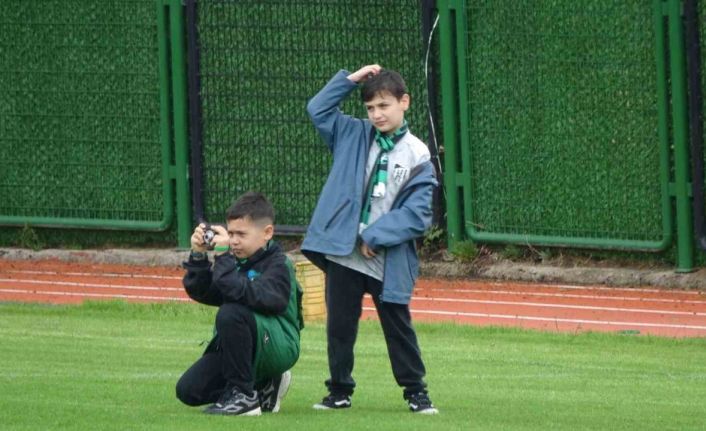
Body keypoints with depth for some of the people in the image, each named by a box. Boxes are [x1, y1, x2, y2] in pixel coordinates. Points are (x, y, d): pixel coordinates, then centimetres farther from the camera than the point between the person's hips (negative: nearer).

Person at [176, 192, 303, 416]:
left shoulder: (278, 265, -16)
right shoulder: (236, 260, 6)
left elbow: (253, 296, -34)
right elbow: (200, 292, 3)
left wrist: (223, 256, -36)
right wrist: (198, 256, -13)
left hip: (278, 347, -8)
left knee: (231, 313, -34)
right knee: (188, 391, -6)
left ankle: (243, 395, -20)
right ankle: (263, 386, 13)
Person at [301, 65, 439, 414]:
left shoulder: (417, 156, -4)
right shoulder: (354, 136, 8)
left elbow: (417, 214, -10)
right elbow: (318, 109, 10)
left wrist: (375, 237, -15)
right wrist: (350, 80, 2)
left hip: (388, 261, -3)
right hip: (343, 253, 3)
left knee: (398, 327, 5)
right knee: (340, 325, 8)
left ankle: (416, 392, 15)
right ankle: (340, 390, 20)